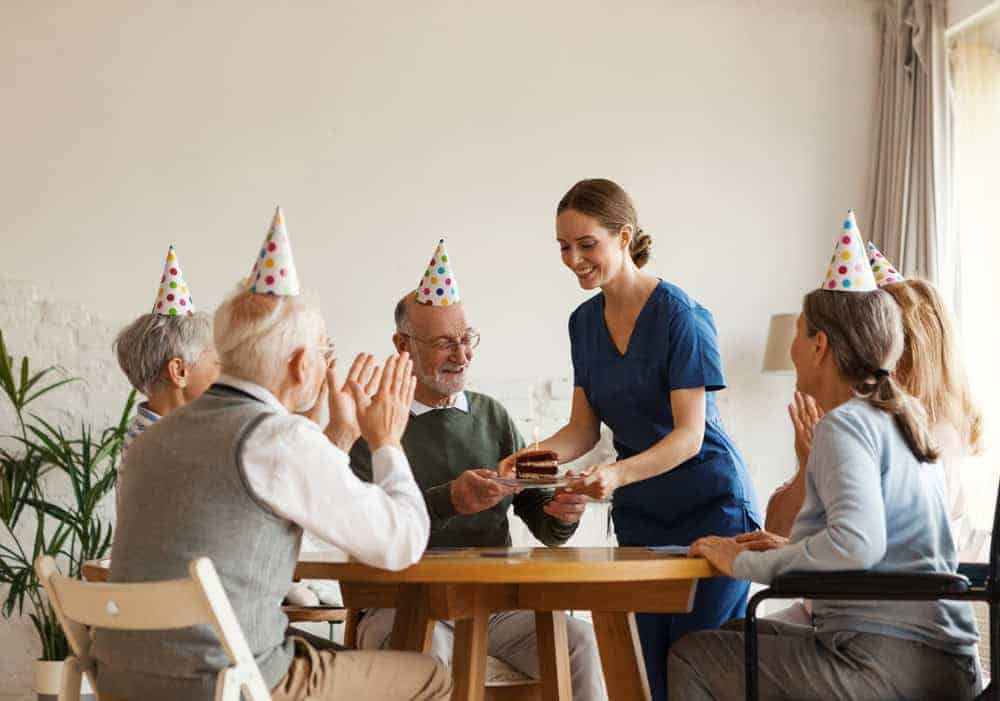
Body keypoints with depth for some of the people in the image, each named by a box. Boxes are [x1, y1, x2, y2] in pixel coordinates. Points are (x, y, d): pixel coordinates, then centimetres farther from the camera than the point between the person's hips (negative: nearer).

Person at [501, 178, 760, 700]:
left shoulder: (680, 316, -15)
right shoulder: (584, 322, 5)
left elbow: (689, 435, -20)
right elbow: (584, 426, 8)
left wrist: (618, 473, -35)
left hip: (711, 509, -6)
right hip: (638, 516, 6)